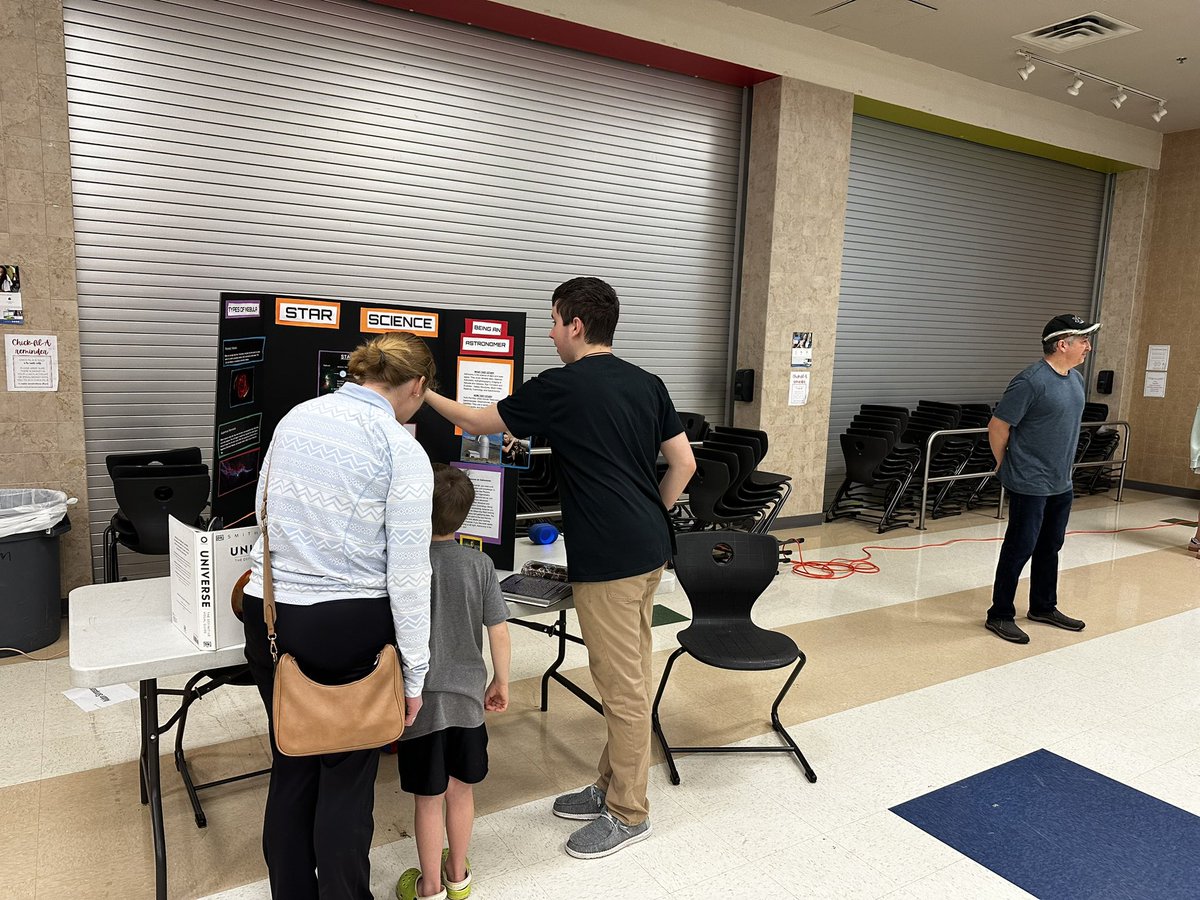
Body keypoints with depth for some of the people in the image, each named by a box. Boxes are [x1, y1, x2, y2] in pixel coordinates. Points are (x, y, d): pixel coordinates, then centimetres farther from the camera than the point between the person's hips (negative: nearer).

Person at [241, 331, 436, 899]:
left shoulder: (294, 419, 5)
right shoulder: (403, 452, -12)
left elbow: (264, 512, 13)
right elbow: (407, 574, -13)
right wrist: (414, 672, -6)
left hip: (271, 615, 6)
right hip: (352, 625, -5)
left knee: (291, 768, 21)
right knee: (347, 777, 12)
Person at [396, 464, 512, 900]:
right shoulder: (480, 564, -8)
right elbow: (499, 631, -5)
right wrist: (501, 681, 10)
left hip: (421, 701, -3)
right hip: (467, 696, 3)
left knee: (427, 799, 13)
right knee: (461, 790, 20)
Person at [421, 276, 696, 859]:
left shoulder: (560, 388, -11)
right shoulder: (648, 384, 9)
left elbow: (478, 423, 1)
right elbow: (684, 463, 10)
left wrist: (426, 394, 17)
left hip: (607, 559, -8)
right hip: (649, 550, 9)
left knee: (622, 685, 3)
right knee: (628, 676, 17)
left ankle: (628, 812, 18)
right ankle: (613, 786, 32)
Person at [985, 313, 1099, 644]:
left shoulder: (1076, 380, 9)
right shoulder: (1031, 382, -19)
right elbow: (997, 427, -16)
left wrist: (1060, 468, 19)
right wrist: (1007, 467, -4)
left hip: (1062, 485, 8)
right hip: (1030, 485, -8)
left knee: (1049, 548, 18)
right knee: (1020, 549, -2)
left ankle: (1043, 607, 32)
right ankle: (1000, 615, 8)